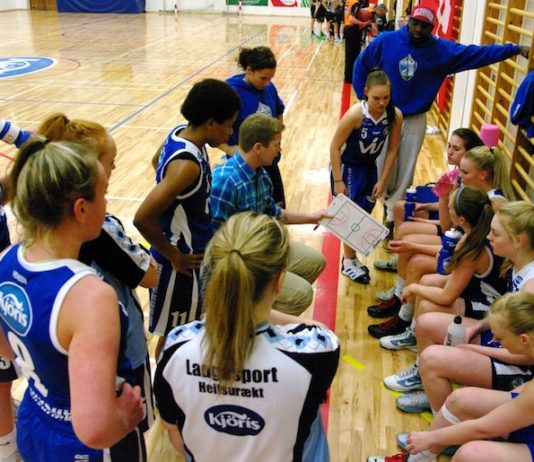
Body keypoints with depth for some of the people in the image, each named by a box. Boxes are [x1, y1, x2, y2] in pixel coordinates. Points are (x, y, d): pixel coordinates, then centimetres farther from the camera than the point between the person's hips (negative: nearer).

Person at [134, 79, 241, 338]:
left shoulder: (181, 133, -3)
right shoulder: (187, 165, -31)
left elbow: (157, 161, 19)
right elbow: (142, 218, -34)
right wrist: (174, 256, -19)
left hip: (195, 251, 9)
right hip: (183, 262, -9)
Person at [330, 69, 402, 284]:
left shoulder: (395, 116, -17)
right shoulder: (355, 114, -30)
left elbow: (392, 150, -7)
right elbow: (335, 147, -22)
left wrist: (382, 181, -6)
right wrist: (338, 181, -20)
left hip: (369, 168, 5)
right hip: (347, 167, -5)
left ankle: (352, 257, 30)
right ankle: (349, 262, 16)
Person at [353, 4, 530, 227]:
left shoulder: (442, 49, -5)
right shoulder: (386, 41, -8)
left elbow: (478, 53, -4)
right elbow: (361, 64, 4)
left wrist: (515, 49, -6)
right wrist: (363, 96, 0)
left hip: (415, 121, 1)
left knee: (405, 172, 8)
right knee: (383, 168, 8)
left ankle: (392, 215, 23)